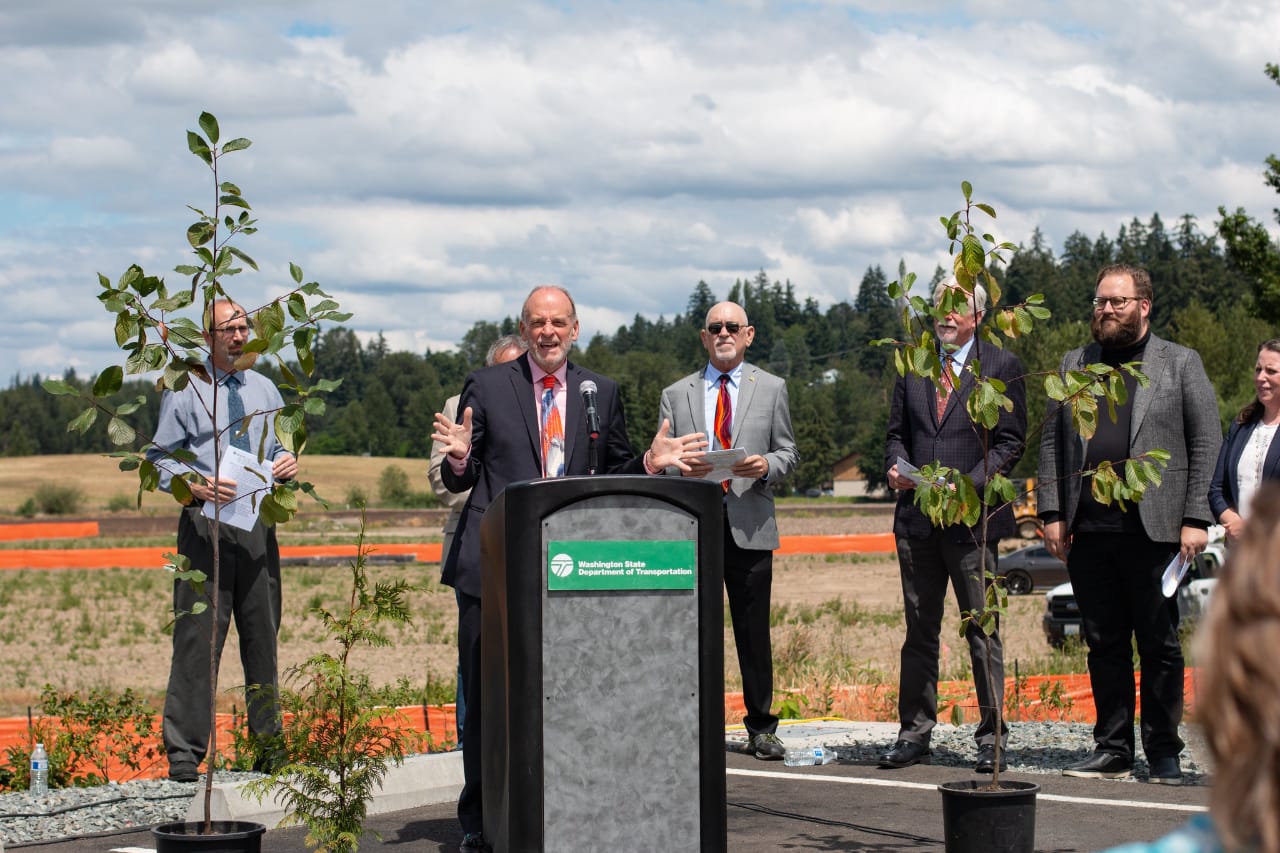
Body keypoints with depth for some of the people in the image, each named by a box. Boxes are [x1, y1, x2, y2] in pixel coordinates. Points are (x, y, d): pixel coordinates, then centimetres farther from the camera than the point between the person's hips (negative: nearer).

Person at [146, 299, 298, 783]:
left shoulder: (264, 389, 16)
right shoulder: (185, 389, 1)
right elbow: (160, 457, -1)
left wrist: (286, 464, -1)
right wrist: (195, 484, -19)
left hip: (257, 524, 4)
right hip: (205, 526, -4)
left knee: (262, 636, 7)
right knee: (197, 637, -8)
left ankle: (269, 747, 15)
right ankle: (184, 754, -5)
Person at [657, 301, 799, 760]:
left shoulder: (771, 389, 12)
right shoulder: (676, 395, 13)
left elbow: (788, 452, 11)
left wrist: (767, 466, -11)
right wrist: (678, 470, -12)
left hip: (750, 525, 0)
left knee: (754, 630, 1)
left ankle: (761, 728, 9)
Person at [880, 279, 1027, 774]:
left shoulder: (1001, 366, 2)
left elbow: (1011, 441, -2)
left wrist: (969, 485, -14)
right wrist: (895, 466, -3)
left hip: (973, 517, -4)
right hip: (916, 517, 4)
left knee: (982, 631, -2)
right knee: (919, 630, 8)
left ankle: (991, 738, 5)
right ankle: (914, 733, 13)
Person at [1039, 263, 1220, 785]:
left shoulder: (1180, 364, 5)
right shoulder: (1074, 365, 15)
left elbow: (1207, 443, 0)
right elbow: (1051, 442, 14)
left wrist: (1195, 518, -8)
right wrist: (1053, 512, 4)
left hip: (1154, 526, -3)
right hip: (1088, 527, 4)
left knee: (1160, 644, 1)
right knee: (1104, 644, 7)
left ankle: (1163, 753, 9)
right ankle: (1112, 750, 14)